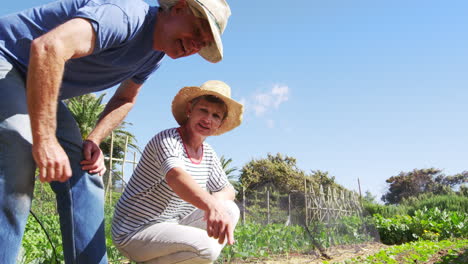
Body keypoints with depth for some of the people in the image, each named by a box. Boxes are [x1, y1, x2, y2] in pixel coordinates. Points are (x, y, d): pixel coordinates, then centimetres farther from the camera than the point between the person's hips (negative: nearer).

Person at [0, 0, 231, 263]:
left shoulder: (154, 55, 2)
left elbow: (125, 99, 13)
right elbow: (49, 47, -41)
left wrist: (94, 141, -4)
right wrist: (45, 141, -40)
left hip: (37, 90, 9)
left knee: (83, 178, -2)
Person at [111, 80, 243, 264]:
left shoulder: (208, 153, 5)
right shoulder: (167, 139, -20)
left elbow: (228, 190, 10)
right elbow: (175, 176, -41)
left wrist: (218, 199, -16)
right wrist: (212, 206, -59)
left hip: (170, 226, 8)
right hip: (135, 233, -8)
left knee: (230, 210, -4)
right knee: (207, 247, -28)